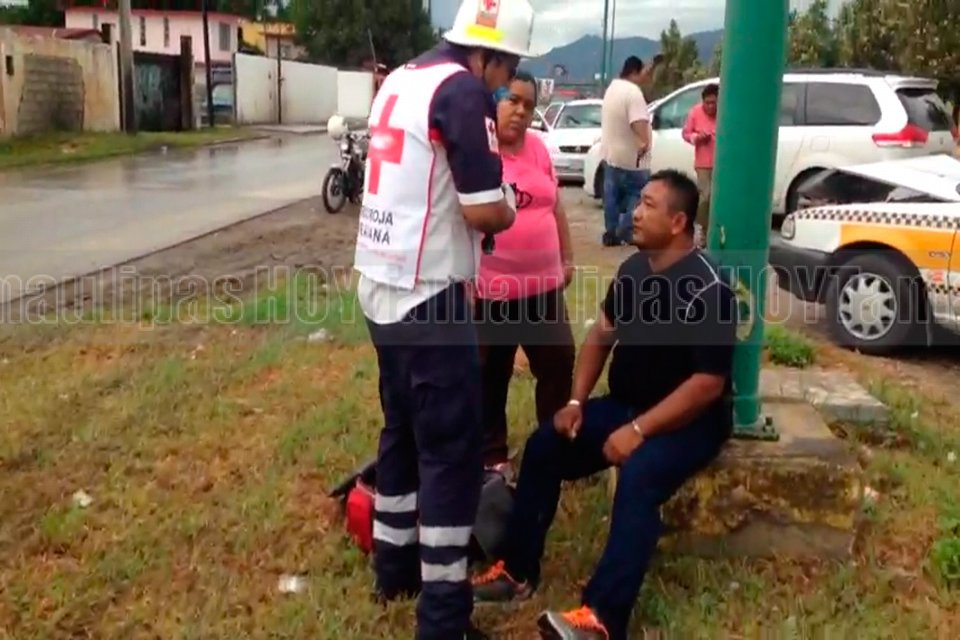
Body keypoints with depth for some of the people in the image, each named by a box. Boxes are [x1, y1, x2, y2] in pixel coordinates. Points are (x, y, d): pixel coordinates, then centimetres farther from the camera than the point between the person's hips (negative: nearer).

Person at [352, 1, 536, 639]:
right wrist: (507, 208, 3)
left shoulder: (401, 79, 13)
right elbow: (484, 211, -18)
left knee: (404, 429, 20)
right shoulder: (464, 90, -14)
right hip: (426, 293, -9)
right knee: (452, 448, -1)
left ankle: (394, 564, 34)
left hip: (380, 283, 9)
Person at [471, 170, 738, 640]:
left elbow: (709, 383, -23)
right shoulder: (634, 268, 4)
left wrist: (639, 430, -27)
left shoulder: (706, 289, -20)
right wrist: (577, 400, 0)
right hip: (625, 404, 8)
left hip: (690, 420, -7)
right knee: (543, 446, -7)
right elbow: (602, 333, 13)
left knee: (638, 476, -35)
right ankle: (517, 572, 1)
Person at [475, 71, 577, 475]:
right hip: (489, 288, -6)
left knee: (559, 363, 14)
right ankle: (492, 455, 24)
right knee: (489, 377, 8)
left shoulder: (537, 147, 9)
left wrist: (567, 257, 17)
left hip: (543, 284, 6)